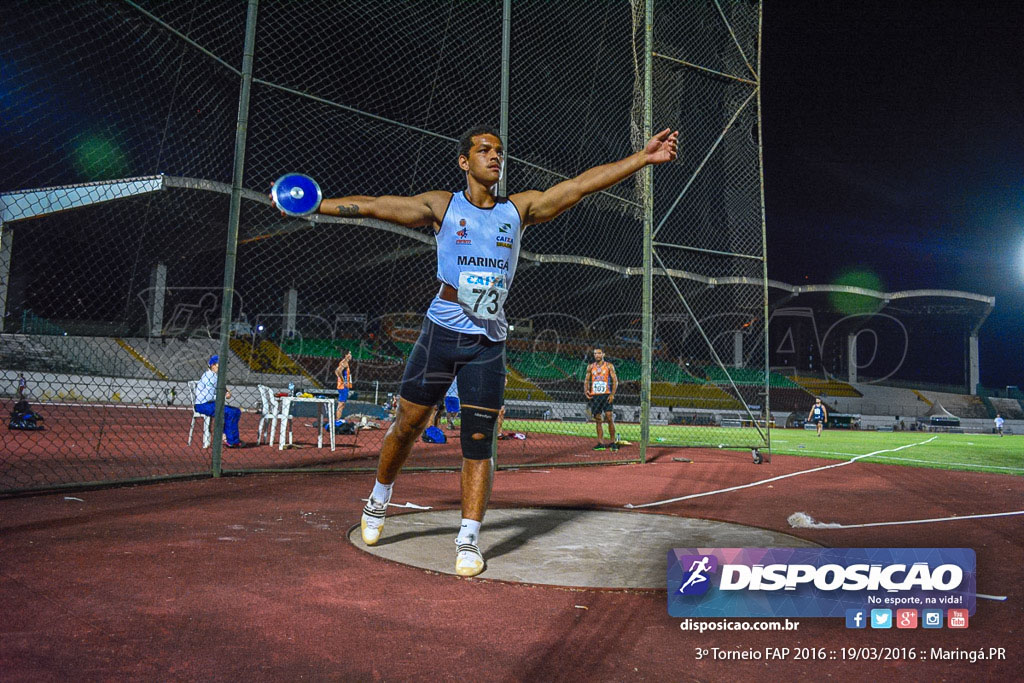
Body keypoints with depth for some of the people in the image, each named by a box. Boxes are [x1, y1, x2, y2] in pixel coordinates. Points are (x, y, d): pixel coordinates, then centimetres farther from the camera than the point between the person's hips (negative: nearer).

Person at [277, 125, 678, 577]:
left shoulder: (520, 209, 8)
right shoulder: (441, 206, 4)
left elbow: (584, 183, 5)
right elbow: (372, 206, 5)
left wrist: (643, 157, 1)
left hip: (489, 341, 1)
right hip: (441, 331, -1)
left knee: (479, 441, -2)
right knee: (407, 425, 7)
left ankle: (468, 539, 6)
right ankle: (378, 502, 33)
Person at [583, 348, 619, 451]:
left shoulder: (609, 366, 3)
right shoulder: (590, 367, 12)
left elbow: (615, 380, 0)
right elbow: (586, 380, 14)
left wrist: (612, 394, -11)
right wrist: (585, 390, -5)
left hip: (606, 395, -3)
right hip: (594, 396, 3)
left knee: (610, 418, -12)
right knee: (598, 420, 5)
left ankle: (613, 442, -4)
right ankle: (600, 443, 9)